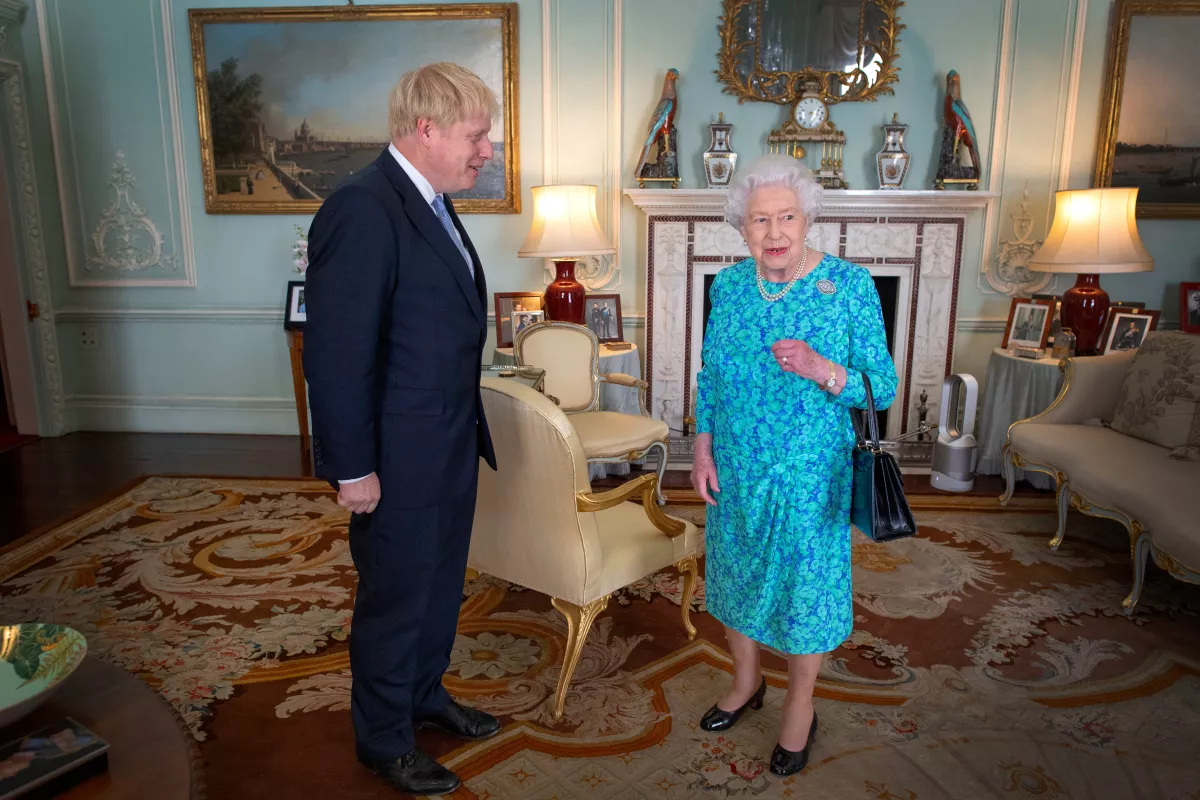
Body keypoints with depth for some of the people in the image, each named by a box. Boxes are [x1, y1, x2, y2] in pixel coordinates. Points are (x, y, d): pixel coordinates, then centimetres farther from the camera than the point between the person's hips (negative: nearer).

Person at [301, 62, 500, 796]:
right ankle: (383, 739, 33)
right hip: (399, 458, -8)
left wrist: (468, 427, 15)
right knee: (395, 598, 10)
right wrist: (354, 468, -17)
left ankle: (425, 695, 44)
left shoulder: (433, 204, 9)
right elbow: (337, 355, -22)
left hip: (452, 442, 9)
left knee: (441, 585, 22)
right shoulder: (362, 210, -21)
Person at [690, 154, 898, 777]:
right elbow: (709, 376, 7)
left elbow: (883, 387, -11)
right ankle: (746, 682, 44)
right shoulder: (728, 286, -1)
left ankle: (800, 707, 35)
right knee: (736, 571, 18)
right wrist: (703, 449, 1)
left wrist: (821, 370, -28)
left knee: (805, 581, 10)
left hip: (810, 474, -3)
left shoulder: (850, 285, -12)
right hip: (735, 469, 4)